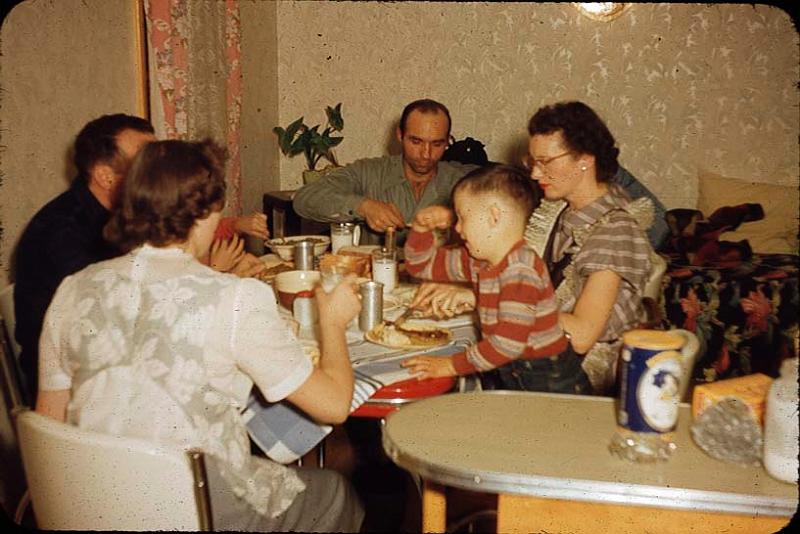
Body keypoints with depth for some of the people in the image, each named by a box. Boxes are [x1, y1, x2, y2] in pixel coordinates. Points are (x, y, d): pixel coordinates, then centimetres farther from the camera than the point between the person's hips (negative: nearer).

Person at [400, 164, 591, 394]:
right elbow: (423, 264, 21)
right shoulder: (478, 260, 6)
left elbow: (509, 343, -27)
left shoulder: (520, 270, -20)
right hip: (512, 377, 7)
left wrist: (451, 365, -22)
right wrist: (421, 227, 5)